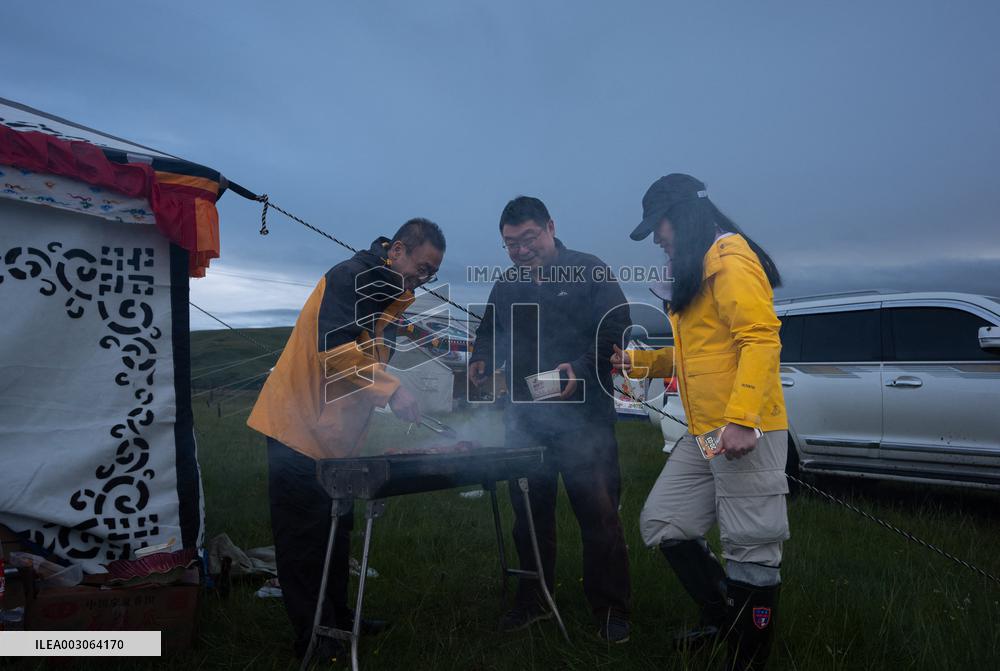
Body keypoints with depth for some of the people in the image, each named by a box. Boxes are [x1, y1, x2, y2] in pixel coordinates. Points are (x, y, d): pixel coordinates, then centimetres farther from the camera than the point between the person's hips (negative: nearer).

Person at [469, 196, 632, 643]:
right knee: (529, 513, 14)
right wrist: (480, 361, -1)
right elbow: (489, 334, 21)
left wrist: (581, 367, -25)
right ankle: (532, 601, 30)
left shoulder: (591, 272, -2)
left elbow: (616, 329, -10)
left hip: (583, 418, -5)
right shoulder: (506, 287, 13)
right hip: (525, 419, 5)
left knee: (599, 515, 0)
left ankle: (610, 609, 15)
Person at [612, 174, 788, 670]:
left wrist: (741, 420, -27)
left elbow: (761, 339, -20)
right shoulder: (694, 272, 21)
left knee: (750, 552, 0)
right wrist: (636, 361, 18)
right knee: (661, 523, 11)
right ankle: (723, 614, 26)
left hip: (744, 433, -10)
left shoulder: (731, 259, -10)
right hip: (703, 435, 10)